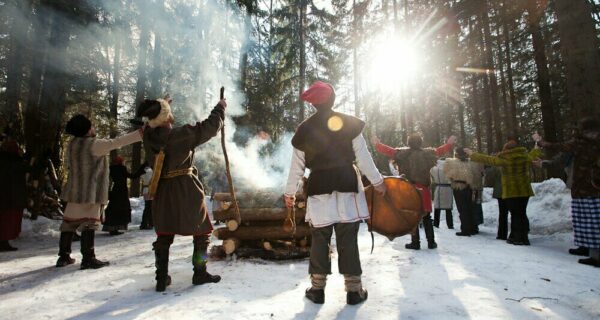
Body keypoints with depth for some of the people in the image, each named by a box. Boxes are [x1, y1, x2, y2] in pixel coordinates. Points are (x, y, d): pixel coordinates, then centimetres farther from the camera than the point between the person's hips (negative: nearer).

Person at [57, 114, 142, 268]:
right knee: (89, 223, -5)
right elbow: (117, 142, -19)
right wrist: (141, 133, -19)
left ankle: (63, 256, 21)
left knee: (69, 222, 12)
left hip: (74, 190, 8)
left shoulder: (72, 144, 9)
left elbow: (69, 163, 19)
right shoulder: (94, 144, -15)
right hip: (90, 191, -8)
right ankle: (88, 258, -2)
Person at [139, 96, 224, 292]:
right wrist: (221, 107, 3)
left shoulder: (149, 137, -2)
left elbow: (154, 125, 23)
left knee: (164, 235, 16)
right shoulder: (181, 135, -18)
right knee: (202, 231, 11)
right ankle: (200, 273, 19)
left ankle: (162, 278, 22)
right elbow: (210, 127, -11)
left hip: (162, 192, 6)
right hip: (186, 190, -5)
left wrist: (160, 106, 31)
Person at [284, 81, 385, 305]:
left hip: (319, 188, 1)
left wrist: (290, 192, 17)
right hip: (347, 186, -1)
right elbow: (363, 157, -1)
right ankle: (354, 290, 14)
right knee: (348, 240, 5)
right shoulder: (349, 123, 0)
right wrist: (377, 181, 10)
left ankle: (317, 289, 17)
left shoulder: (304, 129, 4)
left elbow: (297, 166, 7)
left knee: (319, 240, 10)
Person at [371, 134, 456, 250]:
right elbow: (441, 150, 16)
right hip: (424, 190, 2)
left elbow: (388, 150, 2)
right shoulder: (427, 153, 2)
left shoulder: (403, 154, -5)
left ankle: (415, 242, 5)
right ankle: (431, 242, 19)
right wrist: (450, 143, 36)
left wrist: (377, 143, 17)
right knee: (427, 217, 14)